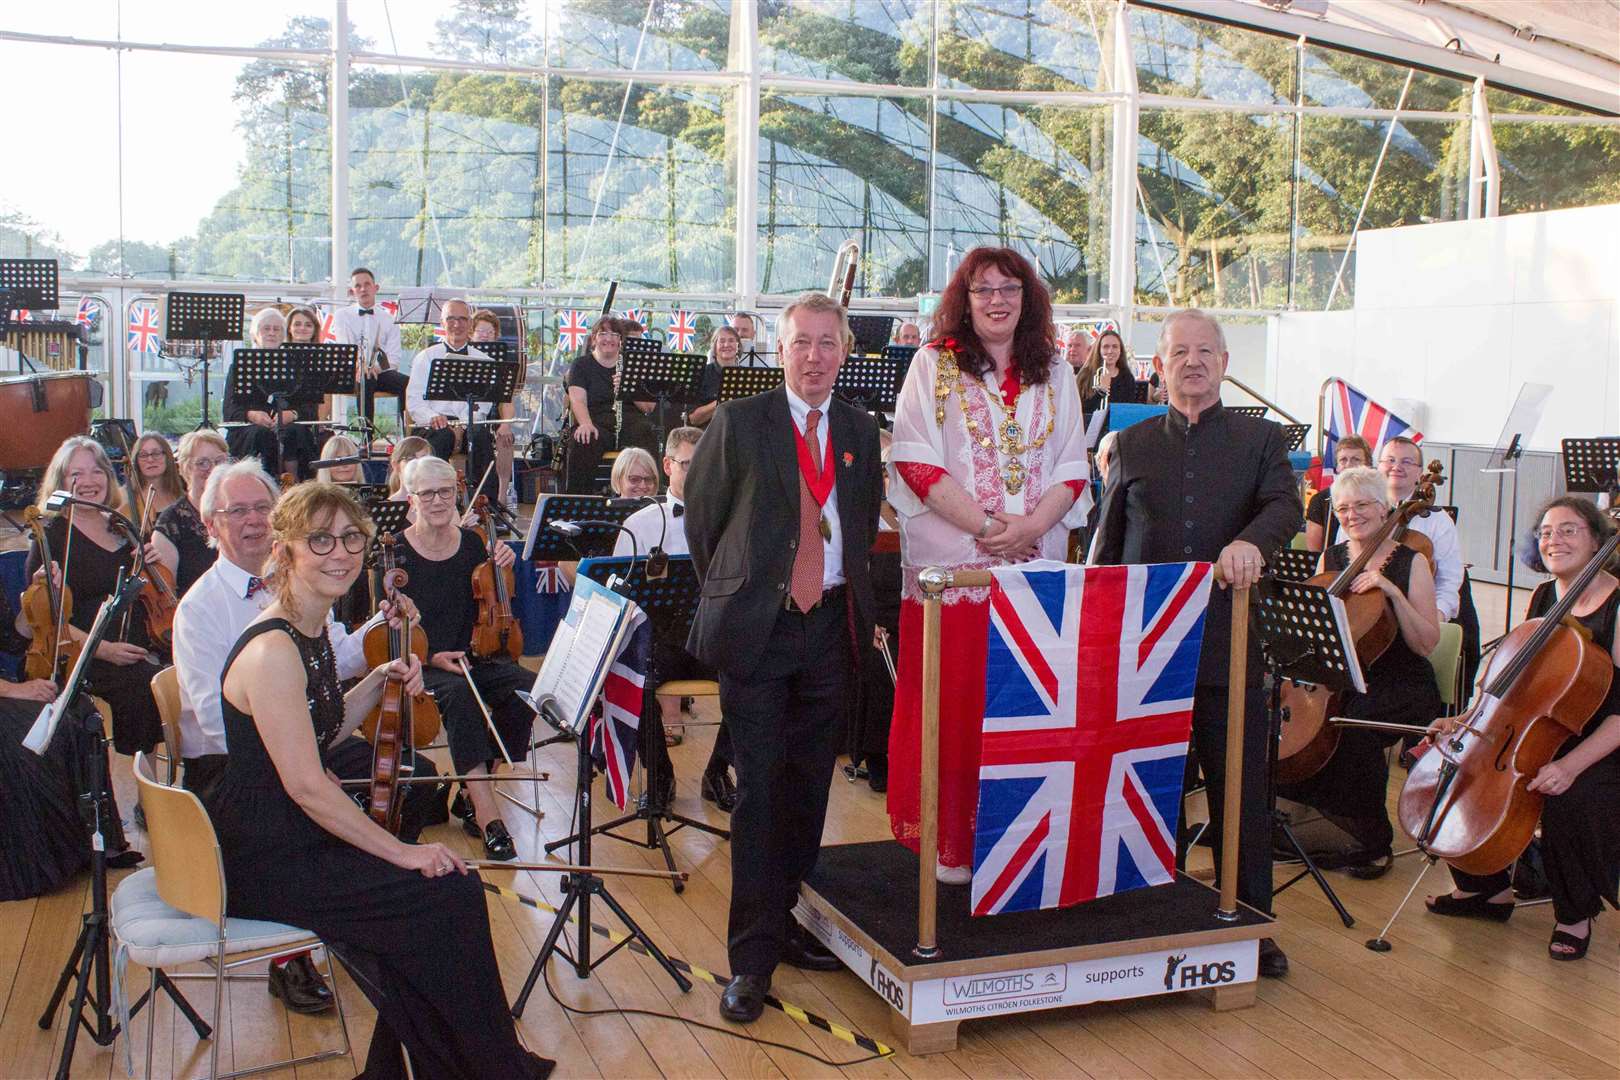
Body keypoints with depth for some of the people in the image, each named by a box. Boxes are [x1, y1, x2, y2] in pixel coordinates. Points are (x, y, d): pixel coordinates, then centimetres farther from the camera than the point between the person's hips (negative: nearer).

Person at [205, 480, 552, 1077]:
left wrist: (380, 680, 4)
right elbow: (307, 786, -25)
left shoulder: (314, 630, 7)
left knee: (452, 887, 0)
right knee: (446, 894, -10)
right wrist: (402, 851, -19)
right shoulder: (271, 650, -23)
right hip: (259, 860, -9)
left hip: (293, 834, 9)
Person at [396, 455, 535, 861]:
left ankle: (472, 792, -13)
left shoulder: (473, 544, 7)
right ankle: (487, 810, -39)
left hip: (473, 658, 4)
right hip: (420, 666, -4)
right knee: (458, 694, -37)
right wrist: (432, 657, -18)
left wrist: (505, 568, -8)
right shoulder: (395, 553, -4)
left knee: (525, 686, -26)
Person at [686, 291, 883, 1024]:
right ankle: (752, 954, 3)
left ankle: (783, 919, 24)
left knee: (808, 784, 10)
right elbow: (700, 518, 4)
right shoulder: (739, 422, -1)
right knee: (758, 788, -3)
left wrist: (850, 592, 7)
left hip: (832, 627, 4)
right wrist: (728, 594, 5)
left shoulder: (860, 431, 10)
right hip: (757, 627, -4)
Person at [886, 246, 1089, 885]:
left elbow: (1073, 468, 9)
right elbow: (915, 460, -6)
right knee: (952, 703, -2)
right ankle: (949, 842, 6)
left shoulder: (1054, 373, 13)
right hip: (950, 562, -3)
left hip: (1035, 563, 3)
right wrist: (985, 525, -14)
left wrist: (1032, 524, -10)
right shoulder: (934, 365, 3)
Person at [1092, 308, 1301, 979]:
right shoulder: (1131, 445, 12)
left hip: (1229, 647, -1)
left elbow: (1285, 505, -9)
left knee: (1241, 791, 4)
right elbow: (1106, 547, 13)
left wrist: (1252, 540, -31)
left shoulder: (1261, 439, 8)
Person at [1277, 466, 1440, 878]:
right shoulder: (1330, 559, 11)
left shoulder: (1410, 562, -1)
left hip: (1399, 685, -4)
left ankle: (1374, 842, -15)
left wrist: (1393, 592, -20)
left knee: (1354, 725, -35)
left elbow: (1426, 643, -9)